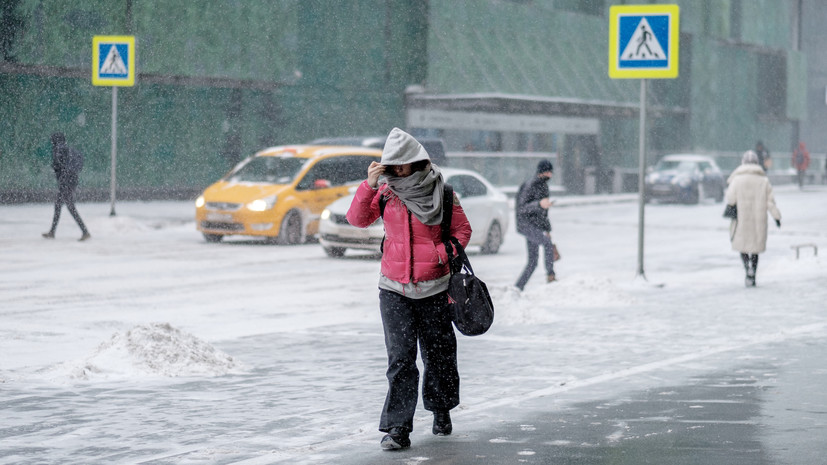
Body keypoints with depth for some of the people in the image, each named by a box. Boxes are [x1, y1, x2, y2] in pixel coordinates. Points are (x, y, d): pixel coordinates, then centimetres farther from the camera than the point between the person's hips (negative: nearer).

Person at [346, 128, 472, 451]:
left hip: (433, 289, 0)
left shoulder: (441, 193, -3)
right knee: (400, 357, -8)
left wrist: (440, 254, -12)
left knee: (438, 353, 11)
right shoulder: (386, 192, 3)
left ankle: (441, 411, 36)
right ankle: (398, 429, -10)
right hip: (394, 290, 1)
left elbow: (462, 230, 4)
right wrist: (369, 185, -17)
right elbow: (357, 219, -5)